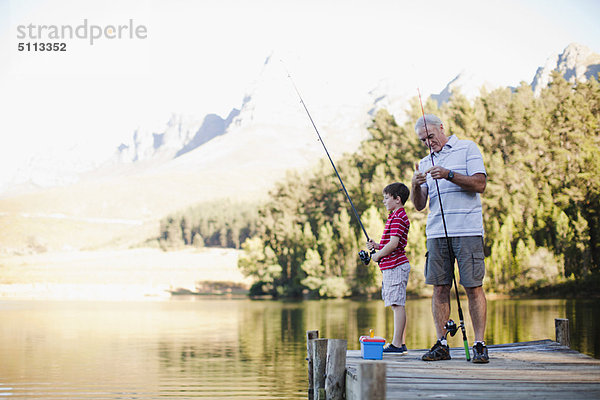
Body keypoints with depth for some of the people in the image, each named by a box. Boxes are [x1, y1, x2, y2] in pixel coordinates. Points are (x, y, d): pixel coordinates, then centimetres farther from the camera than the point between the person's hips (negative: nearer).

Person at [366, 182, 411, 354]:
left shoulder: (397, 217, -12)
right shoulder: (398, 216, 21)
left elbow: (394, 243, -21)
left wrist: (378, 255, -9)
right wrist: (377, 245, 13)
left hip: (395, 266, -11)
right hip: (392, 267, 11)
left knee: (397, 304, -10)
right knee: (396, 305, 10)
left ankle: (397, 344, -10)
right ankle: (400, 343, 13)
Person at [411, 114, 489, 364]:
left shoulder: (467, 149, 6)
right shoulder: (425, 163, 20)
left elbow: (480, 184, -6)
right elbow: (419, 205, 14)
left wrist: (449, 175, -16)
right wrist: (416, 186, -6)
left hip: (467, 230, -5)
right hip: (436, 231, 5)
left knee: (473, 287, -6)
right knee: (440, 287, 2)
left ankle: (480, 345, -3)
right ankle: (441, 345, 7)